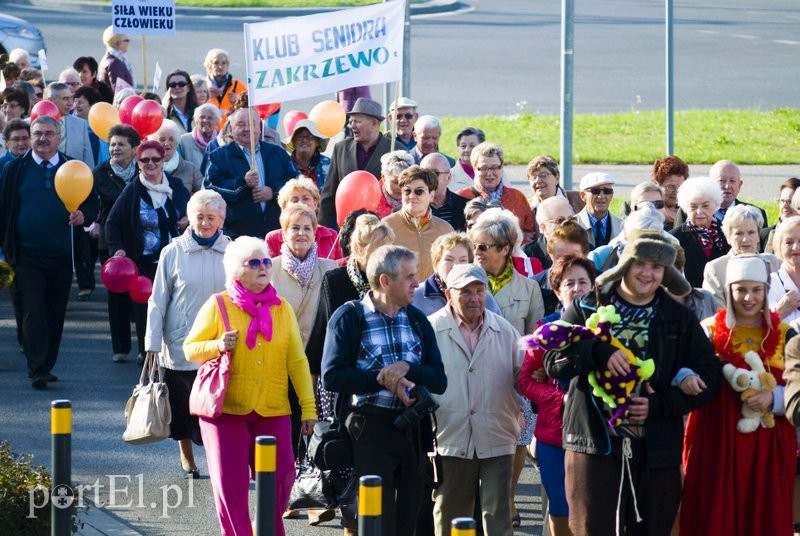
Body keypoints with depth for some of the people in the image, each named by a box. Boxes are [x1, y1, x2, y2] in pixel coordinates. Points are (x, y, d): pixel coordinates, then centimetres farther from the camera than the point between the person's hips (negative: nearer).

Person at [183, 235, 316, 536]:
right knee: (230, 484, -2)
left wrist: (309, 408, 1)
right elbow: (190, 350, 3)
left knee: (280, 478, -1)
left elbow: (297, 361, 5)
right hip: (227, 409, -2)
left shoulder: (282, 308, 7)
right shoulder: (218, 305, 0)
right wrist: (217, 346, -18)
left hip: (272, 410, 2)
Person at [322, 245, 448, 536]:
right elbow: (332, 376, -13)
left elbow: (439, 380, 4)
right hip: (370, 430, -5)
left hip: (413, 430, 5)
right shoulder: (349, 317, -3)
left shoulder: (417, 319, 12)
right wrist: (384, 380, -17)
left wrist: (406, 368, -14)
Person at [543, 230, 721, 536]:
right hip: (595, 442, -2)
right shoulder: (587, 308, 6)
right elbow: (553, 362, -4)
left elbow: (706, 377, 5)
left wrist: (660, 404, -10)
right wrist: (599, 353, -23)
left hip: (656, 450, 2)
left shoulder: (679, 319, 10)